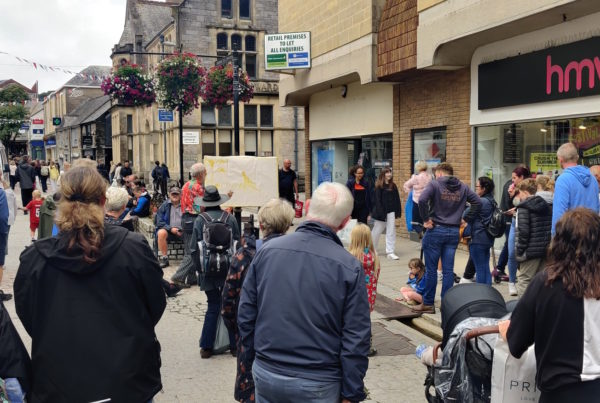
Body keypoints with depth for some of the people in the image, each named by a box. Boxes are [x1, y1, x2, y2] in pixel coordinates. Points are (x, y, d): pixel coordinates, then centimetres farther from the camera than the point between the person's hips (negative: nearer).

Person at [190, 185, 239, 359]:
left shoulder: (200, 220, -6)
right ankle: (234, 344, 16)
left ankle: (206, 347, 12)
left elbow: (194, 249, -6)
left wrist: (200, 269, 5)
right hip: (229, 271, 0)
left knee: (213, 307, 9)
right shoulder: (230, 218, -3)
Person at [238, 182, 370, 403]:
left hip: (266, 376, 3)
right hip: (318, 384, -2)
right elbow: (356, 338, -12)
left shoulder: (267, 250, -5)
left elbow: (245, 314, 2)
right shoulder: (349, 267, -14)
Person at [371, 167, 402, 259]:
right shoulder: (379, 186, -6)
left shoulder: (393, 186, 6)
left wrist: (398, 212, 1)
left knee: (391, 232, -1)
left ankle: (390, 252, 1)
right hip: (381, 211, -3)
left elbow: (397, 199, 8)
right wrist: (381, 214, -15)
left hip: (391, 212, 4)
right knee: (377, 231, 10)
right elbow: (378, 200, -9)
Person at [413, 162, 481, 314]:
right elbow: (477, 202, 6)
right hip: (454, 232, 4)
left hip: (436, 230, -4)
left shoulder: (434, 184, -6)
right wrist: (466, 219, 8)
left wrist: (426, 219, -11)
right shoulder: (463, 187, 9)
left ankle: (428, 304, 11)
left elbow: (422, 200, -21)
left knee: (431, 269, 4)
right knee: (448, 270, 8)